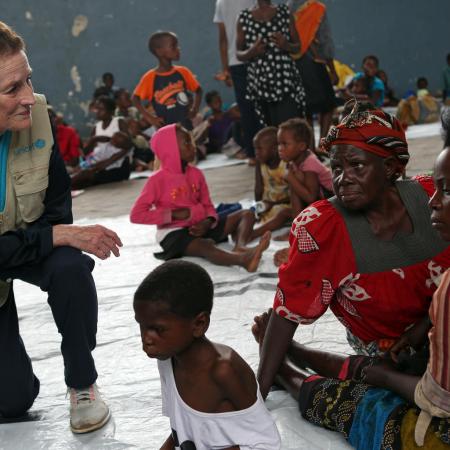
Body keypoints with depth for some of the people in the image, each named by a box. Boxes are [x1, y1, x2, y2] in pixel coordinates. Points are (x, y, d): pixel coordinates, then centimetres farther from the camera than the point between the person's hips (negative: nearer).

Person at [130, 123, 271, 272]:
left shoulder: (196, 174, 7)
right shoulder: (158, 180, -10)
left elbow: (207, 205, 11)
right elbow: (136, 214, -14)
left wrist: (208, 222, -14)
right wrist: (174, 214, -17)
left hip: (198, 227, 7)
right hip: (174, 233, -7)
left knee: (247, 214, -4)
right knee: (206, 245, -38)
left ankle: (240, 248, -36)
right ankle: (243, 259, -66)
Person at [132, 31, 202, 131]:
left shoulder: (183, 72, 1)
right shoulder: (150, 77, -9)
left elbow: (198, 90, 15)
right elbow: (136, 98, -2)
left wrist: (194, 110, 3)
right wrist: (149, 117, -10)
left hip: (185, 126, 4)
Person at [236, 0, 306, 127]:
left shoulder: (284, 12, 6)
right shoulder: (244, 17, 5)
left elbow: (298, 46, 11)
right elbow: (238, 53, 10)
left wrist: (286, 45, -11)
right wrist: (251, 52, -12)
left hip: (286, 81, -1)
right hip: (260, 83, 1)